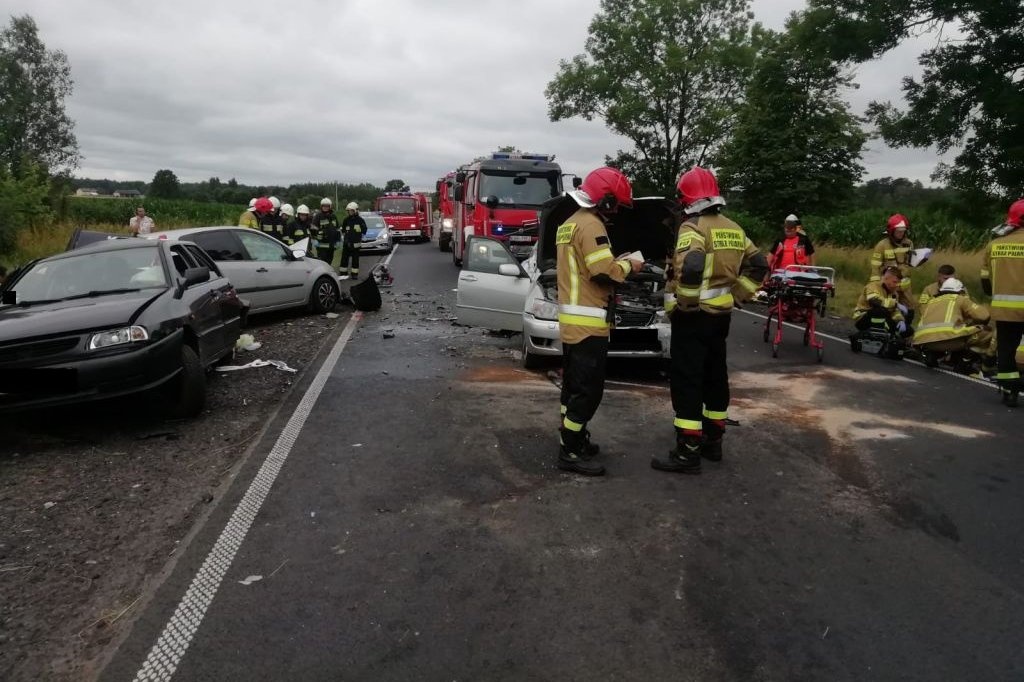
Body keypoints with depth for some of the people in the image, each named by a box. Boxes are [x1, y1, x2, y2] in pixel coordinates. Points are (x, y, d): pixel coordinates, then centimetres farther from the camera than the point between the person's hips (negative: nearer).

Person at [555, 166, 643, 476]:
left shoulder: (569, 224, 18)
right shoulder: (590, 225, -15)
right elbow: (605, 272, -22)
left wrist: (615, 261, 14)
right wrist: (627, 266, -4)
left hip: (571, 319, 11)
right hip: (587, 321, -11)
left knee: (574, 384, 18)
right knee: (587, 389, -6)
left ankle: (571, 439, 28)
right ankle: (570, 452, -1)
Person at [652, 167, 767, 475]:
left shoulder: (693, 227, -15)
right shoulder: (733, 229, 11)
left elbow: (690, 268, -31)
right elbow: (758, 264, 15)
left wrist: (682, 302, -17)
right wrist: (736, 294, 15)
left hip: (692, 317, -9)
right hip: (720, 316, 9)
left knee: (686, 384, -5)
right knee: (715, 378, 17)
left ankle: (688, 453, -3)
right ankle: (713, 441, 28)